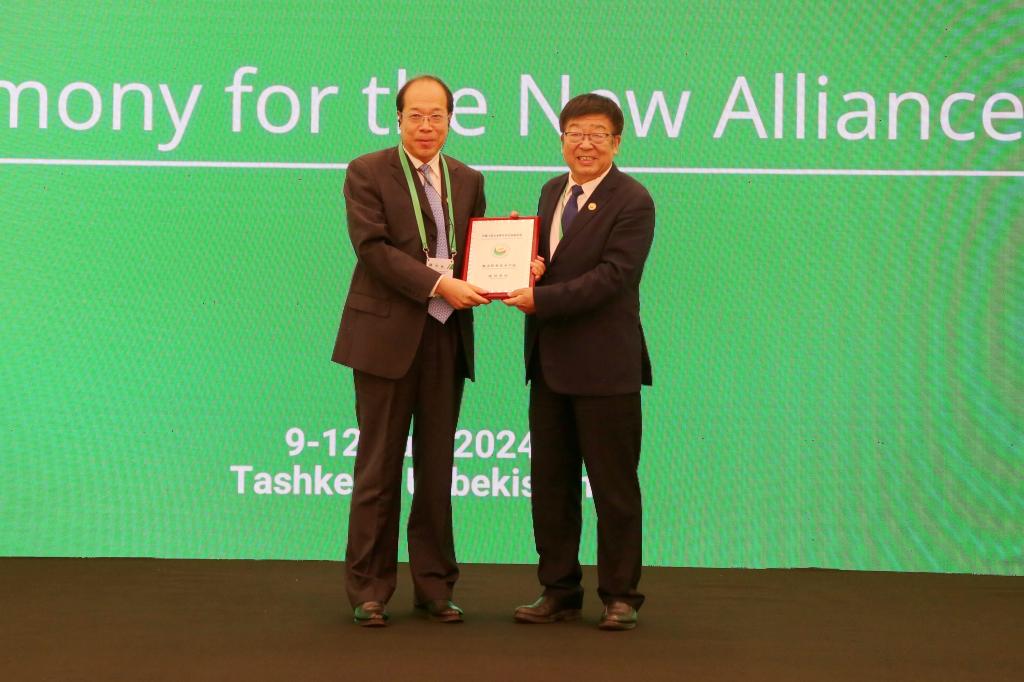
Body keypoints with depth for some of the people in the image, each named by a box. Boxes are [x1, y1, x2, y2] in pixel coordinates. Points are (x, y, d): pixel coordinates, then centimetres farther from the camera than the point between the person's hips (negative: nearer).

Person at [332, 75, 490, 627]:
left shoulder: (468, 181, 13)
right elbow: (372, 247, -13)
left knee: (437, 468, 9)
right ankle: (368, 590, 10)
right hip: (387, 334, -4)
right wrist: (439, 284, -21)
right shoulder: (367, 173, -3)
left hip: (447, 337, 4)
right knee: (379, 467, 2)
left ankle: (434, 587, 18)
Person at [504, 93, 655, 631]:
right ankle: (559, 591, 22)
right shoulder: (553, 192, 14)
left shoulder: (632, 202, -10)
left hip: (604, 365, -7)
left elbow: (612, 276, -19)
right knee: (550, 483, 12)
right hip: (550, 364, 7)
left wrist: (542, 299, -22)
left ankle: (620, 596, 14)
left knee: (613, 486, 3)